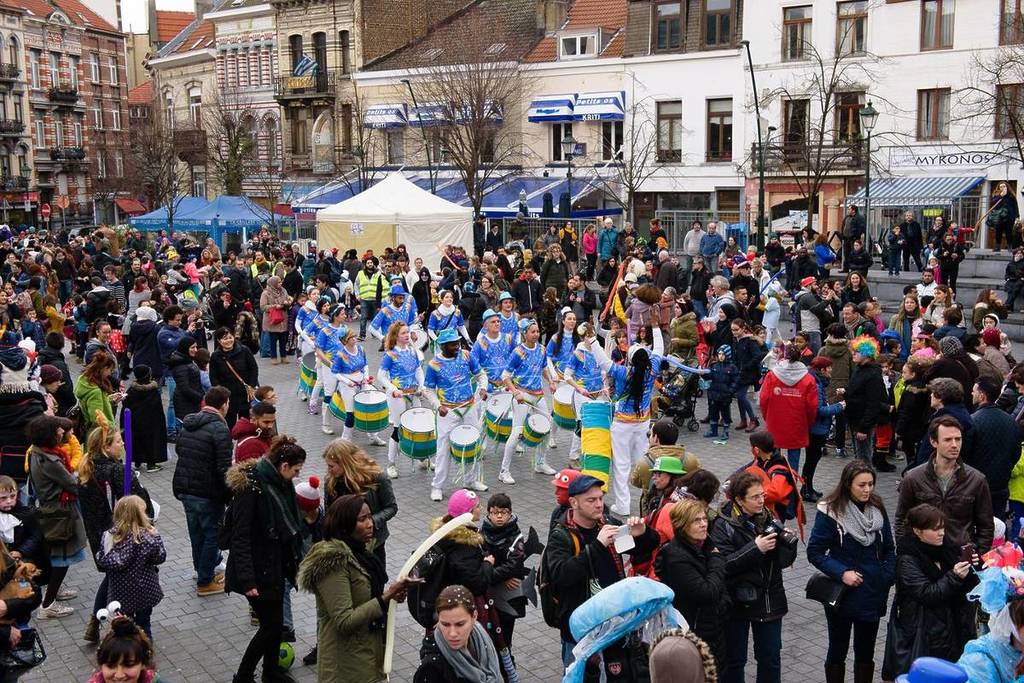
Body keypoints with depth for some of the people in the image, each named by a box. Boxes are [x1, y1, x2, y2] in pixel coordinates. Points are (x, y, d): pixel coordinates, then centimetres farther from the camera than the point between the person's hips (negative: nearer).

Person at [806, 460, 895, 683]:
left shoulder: (877, 508, -1)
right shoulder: (831, 511, -15)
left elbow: (889, 548, 8)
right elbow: (814, 552, -13)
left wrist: (888, 577, -5)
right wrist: (841, 573, -22)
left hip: (872, 595, 4)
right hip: (843, 595, -4)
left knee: (866, 652, 16)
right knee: (838, 651, 13)